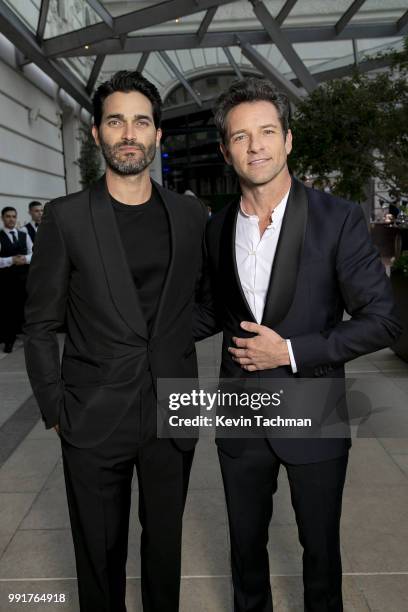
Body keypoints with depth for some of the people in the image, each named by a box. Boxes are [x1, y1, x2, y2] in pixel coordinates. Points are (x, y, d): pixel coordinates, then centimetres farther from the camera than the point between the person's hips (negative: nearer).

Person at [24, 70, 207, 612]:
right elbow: (41, 326, -2)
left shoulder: (191, 215, 2)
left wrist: (175, 344, 4)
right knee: (100, 552, 16)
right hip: (94, 420, -2)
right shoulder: (66, 217, -5)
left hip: (172, 413, 2)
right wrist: (55, 411, -4)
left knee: (165, 543, 20)